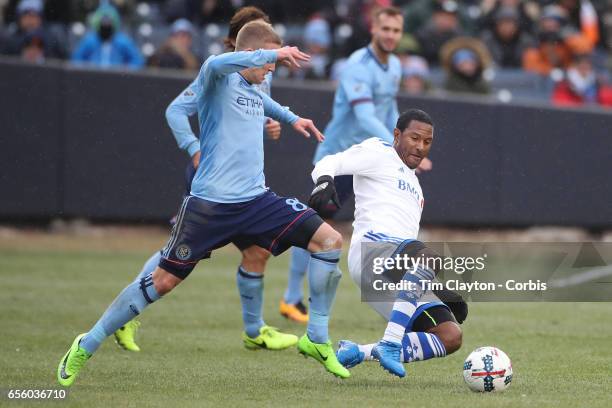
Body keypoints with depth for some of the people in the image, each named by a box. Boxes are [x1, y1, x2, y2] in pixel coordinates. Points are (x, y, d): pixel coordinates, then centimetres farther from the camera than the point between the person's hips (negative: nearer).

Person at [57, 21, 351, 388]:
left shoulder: (255, 91, 16)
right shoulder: (218, 79, -7)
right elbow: (218, 64, -34)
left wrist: (291, 118, 44)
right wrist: (275, 53, -32)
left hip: (256, 200, 7)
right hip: (210, 203, -7)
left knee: (329, 240, -6)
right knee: (164, 281, -4)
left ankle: (317, 339, 3)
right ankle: (86, 346, 12)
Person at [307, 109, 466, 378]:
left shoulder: (412, 181, 35)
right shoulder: (378, 152, 11)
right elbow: (329, 164, -1)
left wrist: (442, 290, 30)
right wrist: (325, 181, -26)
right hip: (372, 247, -8)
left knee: (451, 338, -6)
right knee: (428, 257, -40)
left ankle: (358, 354, -7)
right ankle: (390, 345, -41)